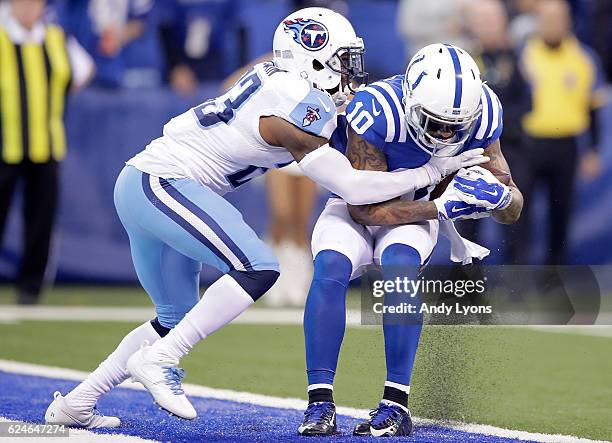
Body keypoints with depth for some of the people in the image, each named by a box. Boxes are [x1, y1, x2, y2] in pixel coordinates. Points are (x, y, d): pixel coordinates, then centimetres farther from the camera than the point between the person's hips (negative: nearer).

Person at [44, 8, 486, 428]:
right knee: (258, 268, -21)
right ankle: (158, 360, -18)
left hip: (139, 187, 10)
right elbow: (352, 187, -14)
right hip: (163, 183, -10)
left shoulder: (279, 82, 10)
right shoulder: (297, 109, -16)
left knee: (176, 318, 18)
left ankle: (76, 403, 21)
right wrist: (433, 173, -9)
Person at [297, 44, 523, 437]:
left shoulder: (480, 114, -19)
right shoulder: (376, 112, -32)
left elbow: (513, 212, -9)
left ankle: (396, 404, -29)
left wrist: (498, 195, -34)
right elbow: (364, 208, -28)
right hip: (356, 208, -1)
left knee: (399, 262, -31)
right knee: (331, 267, -31)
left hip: (415, 214, 2)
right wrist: (441, 206, -37)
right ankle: (320, 403, -25)